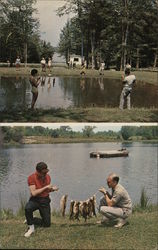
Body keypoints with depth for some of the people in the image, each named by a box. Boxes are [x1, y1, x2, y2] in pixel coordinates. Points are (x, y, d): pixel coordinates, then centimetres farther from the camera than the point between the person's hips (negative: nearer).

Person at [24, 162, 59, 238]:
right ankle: (31, 228, -16)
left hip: (45, 201, 5)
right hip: (35, 200, -4)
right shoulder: (31, 178, -16)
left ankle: (30, 220, 24)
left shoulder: (47, 177, 2)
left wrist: (52, 189, -6)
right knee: (28, 208, -39)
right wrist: (46, 187, -22)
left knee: (47, 224, 1)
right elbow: (33, 193, -23)